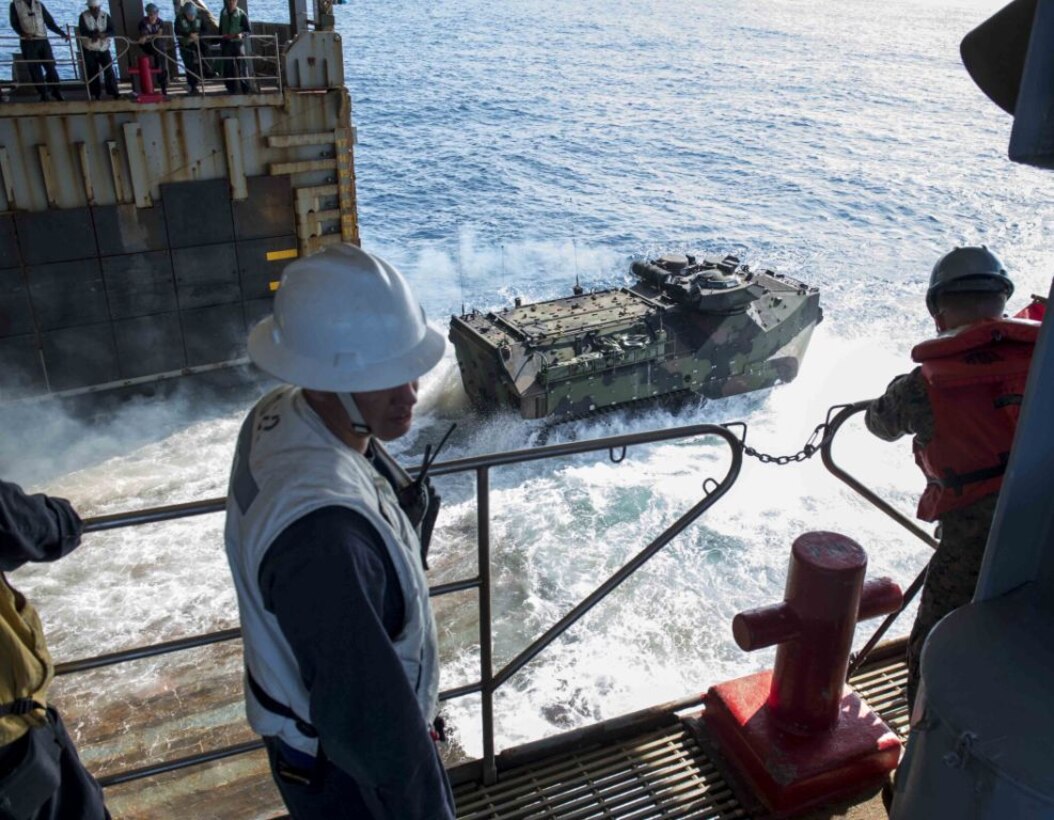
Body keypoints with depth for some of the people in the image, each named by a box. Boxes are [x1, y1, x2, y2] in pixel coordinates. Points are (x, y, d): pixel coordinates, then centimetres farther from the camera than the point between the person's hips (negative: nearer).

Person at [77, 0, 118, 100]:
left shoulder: (105, 16, 1)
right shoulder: (83, 16, -4)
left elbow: (112, 31, -8)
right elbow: (82, 31, -14)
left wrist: (103, 34, -27)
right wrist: (96, 33, -26)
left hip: (103, 48, 1)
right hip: (89, 49, -1)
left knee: (109, 70, -8)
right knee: (92, 72, 1)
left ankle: (114, 92, -5)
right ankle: (96, 94, 8)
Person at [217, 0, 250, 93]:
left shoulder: (242, 15, -7)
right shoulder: (223, 13, 5)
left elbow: (249, 31, -6)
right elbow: (221, 29, 14)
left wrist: (242, 34, -26)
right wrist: (221, 42, 13)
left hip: (238, 43, -4)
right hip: (226, 44, 4)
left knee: (241, 65, -4)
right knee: (228, 67, 5)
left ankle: (246, 87, 4)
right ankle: (231, 88, 14)